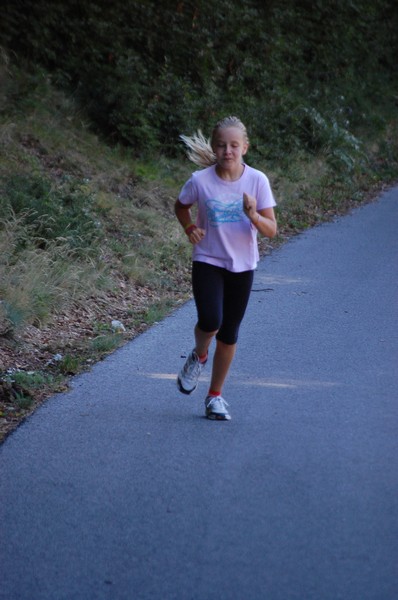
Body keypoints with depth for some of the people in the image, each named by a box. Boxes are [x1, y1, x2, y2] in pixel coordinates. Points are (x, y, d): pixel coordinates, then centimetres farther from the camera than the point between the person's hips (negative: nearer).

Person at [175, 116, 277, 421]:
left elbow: (271, 230, -10)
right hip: (207, 261, -1)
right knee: (210, 321, -22)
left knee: (229, 332, 8)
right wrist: (190, 228, -7)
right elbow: (181, 206, 11)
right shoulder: (200, 181, -11)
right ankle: (199, 356, 14)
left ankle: (215, 395, 25)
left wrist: (253, 215, -29)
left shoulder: (257, 180, -11)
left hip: (242, 266, 1)